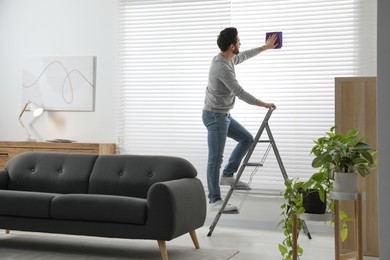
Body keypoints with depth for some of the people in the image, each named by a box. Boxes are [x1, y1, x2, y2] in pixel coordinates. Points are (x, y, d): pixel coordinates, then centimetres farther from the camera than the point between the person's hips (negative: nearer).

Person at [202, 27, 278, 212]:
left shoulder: (227, 59, 6)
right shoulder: (222, 67, -25)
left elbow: (244, 56, 28)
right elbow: (240, 92, -23)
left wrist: (265, 47, 35)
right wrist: (264, 104, -15)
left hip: (223, 114, 11)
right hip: (215, 115, -11)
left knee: (247, 139, 18)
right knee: (215, 159, -7)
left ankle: (227, 176, 22)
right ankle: (214, 200, -1)